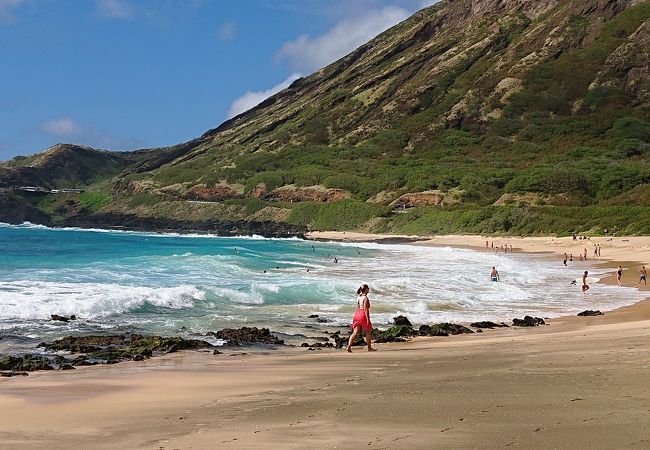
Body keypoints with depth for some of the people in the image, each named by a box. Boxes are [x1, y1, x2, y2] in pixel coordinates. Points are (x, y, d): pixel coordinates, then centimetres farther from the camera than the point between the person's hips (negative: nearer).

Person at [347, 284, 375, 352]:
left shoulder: (358, 297, 12)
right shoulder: (365, 298, -13)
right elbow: (366, 309, -17)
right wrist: (368, 319, -17)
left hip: (357, 314, 7)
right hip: (363, 316, -7)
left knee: (355, 332, 3)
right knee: (368, 332, 11)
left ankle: (349, 346, -11)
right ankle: (369, 348, 20)